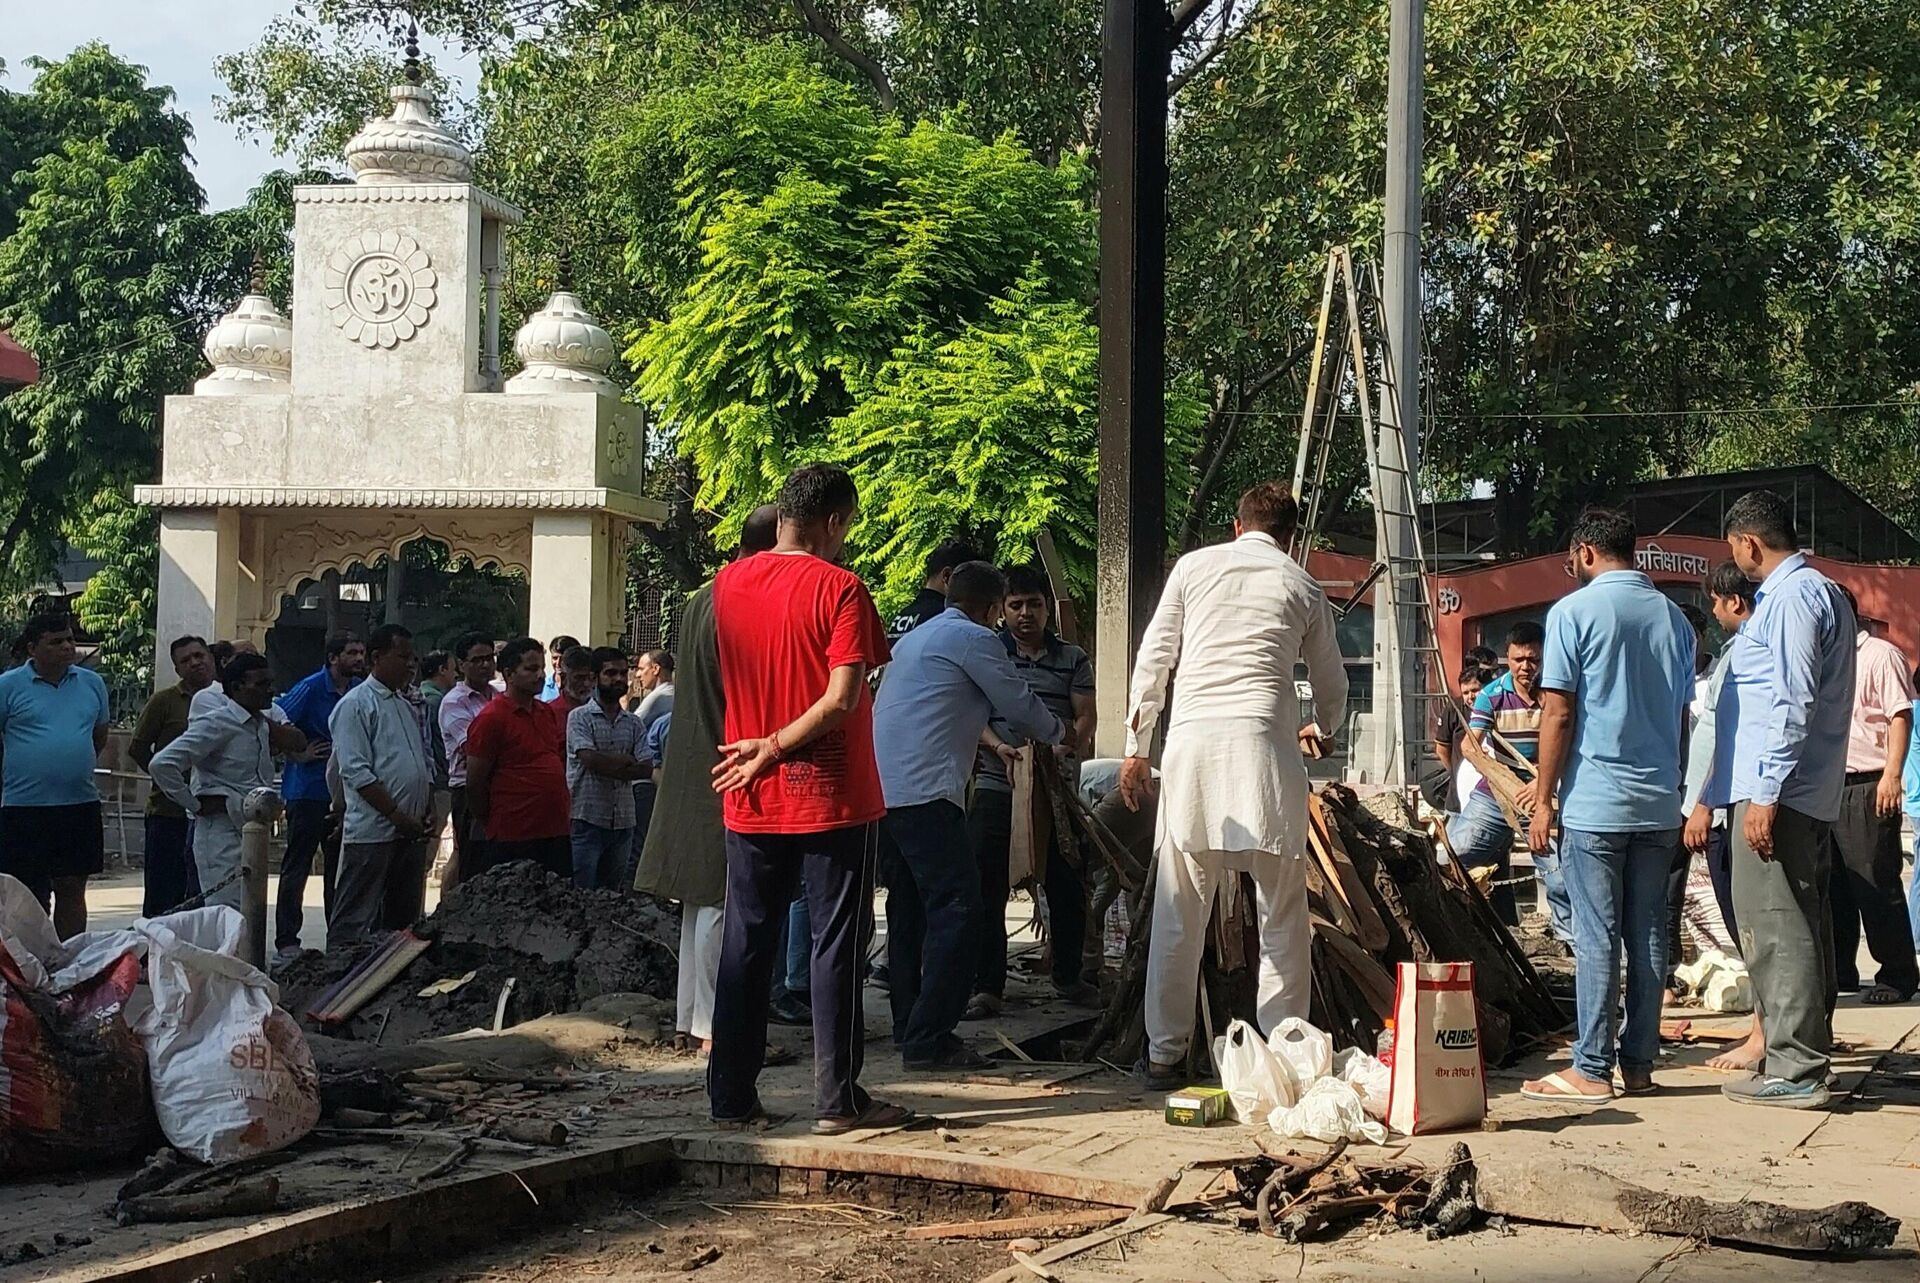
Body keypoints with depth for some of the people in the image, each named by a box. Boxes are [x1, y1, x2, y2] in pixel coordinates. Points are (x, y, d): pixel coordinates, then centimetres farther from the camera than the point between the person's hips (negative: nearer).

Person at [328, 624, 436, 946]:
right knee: (354, 922, -6)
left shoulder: (407, 707, 18)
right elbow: (356, 772, -15)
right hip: (372, 832, -8)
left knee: (405, 918, 13)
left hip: (411, 834, 8)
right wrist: (397, 816, -17)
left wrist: (428, 810, 7)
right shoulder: (356, 705, -8)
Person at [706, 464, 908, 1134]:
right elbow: (842, 698, -19)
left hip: (751, 800, 5)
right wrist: (773, 749, -13)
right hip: (830, 797, -5)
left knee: (745, 945, 10)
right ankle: (837, 1099, 4)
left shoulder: (728, 583, 5)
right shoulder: (839, 589, -11)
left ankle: (730, 1095, 13)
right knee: (835, 946, 2)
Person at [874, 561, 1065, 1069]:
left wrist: (1010, 739, 43)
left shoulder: (916, 637, 24)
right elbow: (1020, 705, 2)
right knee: (958, 907, -10)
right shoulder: (974, 640, -4)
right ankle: (929, 1039, -13)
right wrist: (1055, 732, 21)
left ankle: (909, 1026, 22)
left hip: (885, 789, 10)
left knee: (909, 908, 16)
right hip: (926, 792, -10)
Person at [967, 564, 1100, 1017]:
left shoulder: (1073, 660, 10)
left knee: (1066, 885, 9)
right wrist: (1000, 747, -20)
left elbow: (1085, 720, 4)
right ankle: (987, 986, 0)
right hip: (996, 787, -1)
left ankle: (1068, 975, 26)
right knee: (986, 888, -5)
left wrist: (1064, 750, -17)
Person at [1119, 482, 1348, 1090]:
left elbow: (1152, 663, 10)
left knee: (1178, 913, 5)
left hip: (1191, 743, 1)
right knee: (1282, 914, 7)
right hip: (1264, 744, -1)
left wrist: (1136, 748, 15)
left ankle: (1164, 1055, 8)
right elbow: (1332, 691, 24)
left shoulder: (1193, 567, 14)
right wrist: (1319, 729, 46)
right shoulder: (1303, 589, 15)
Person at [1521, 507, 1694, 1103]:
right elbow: (1683, 715, 16)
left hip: (1595, 802, -5)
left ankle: (1592, 1070, -1)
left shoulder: (1574, 612, -6)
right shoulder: (1673, 617, 11)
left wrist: (1543, 799, -3)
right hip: (1660, 805, 5)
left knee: (1597, 937, -3)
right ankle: (1639, 1064, 12)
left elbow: (1558, 714, -9)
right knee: (1648, 935, 8)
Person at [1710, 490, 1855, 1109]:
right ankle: (1808, 1053, 21)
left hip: (1777, 791, -11)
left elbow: (1792, 704, -21)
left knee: (1773, 929, -8)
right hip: (1813, 793, 11)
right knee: (1805, 924, 14)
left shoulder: (1791, 598, -14)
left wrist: (1765, 794, -22)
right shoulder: (1825, 593, 19)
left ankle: (1793, 1070, -7)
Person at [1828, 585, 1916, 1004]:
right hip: (1827, 787, 8)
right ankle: (1839, 972, 17)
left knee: (1877, 884, -6)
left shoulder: (1881, 655, -4)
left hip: (1868, 786, -8)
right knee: (1833, 886, 9)